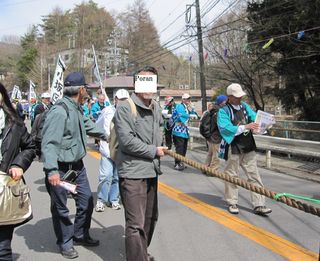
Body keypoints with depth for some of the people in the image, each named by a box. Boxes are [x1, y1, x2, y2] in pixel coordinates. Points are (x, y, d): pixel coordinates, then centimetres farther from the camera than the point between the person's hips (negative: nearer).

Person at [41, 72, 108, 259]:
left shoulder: (76, 108, 8)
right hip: (61, 170, -9)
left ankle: (80, 235, 38)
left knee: (86, 202, 18)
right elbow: (49, 143, -29)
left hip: (78, 166, 10)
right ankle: (66, 242, 26)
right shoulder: (59, 111, -23)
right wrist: (52, 170, -37)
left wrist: (106, 135, 40)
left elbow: (88, 125, 27)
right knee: (60, 208, 8)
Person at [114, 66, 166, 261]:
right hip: (132, 172, -8)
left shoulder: (156, 107, 12)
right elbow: (127, 141, -20)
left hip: (151, 171, 8)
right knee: (136, 223, -7)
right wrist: (153, 151, -12)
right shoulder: (125, 108, -12)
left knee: (150, 218, 19)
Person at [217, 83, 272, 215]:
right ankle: (232, 203, 22)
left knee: (254, 175, 4)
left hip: (248, 147, 5)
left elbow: (255, 118, 4)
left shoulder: (245, 106, 10)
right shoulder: (223, 111, -8)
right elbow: (225, 128, -21)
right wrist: (245, 127, -26)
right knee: (232, 176, 7)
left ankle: (259, 205, 8)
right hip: (233, 148, -5)